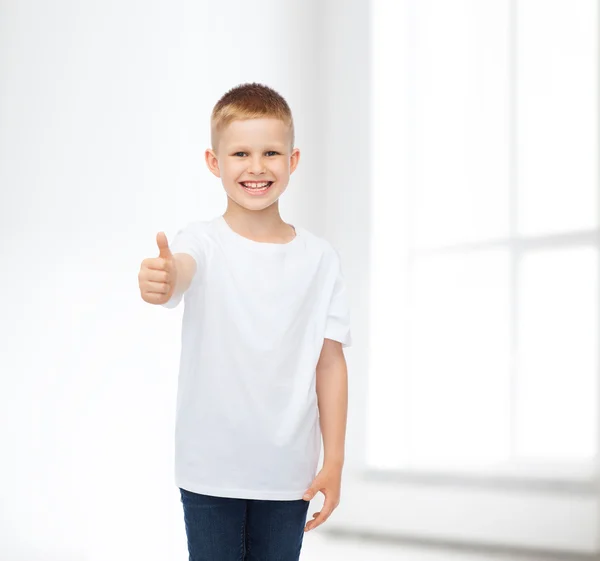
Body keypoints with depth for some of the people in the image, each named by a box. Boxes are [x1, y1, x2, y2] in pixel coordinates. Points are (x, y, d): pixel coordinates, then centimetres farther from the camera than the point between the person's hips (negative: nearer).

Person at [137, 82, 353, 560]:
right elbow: (181, 270, -32)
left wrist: (334, 462, 1)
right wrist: (160, 280, -56)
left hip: (288, 470, 2)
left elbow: (330, 362, 2)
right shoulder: (204, 243, -7)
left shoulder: (320, 257, 0)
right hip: (210, 469, -2)